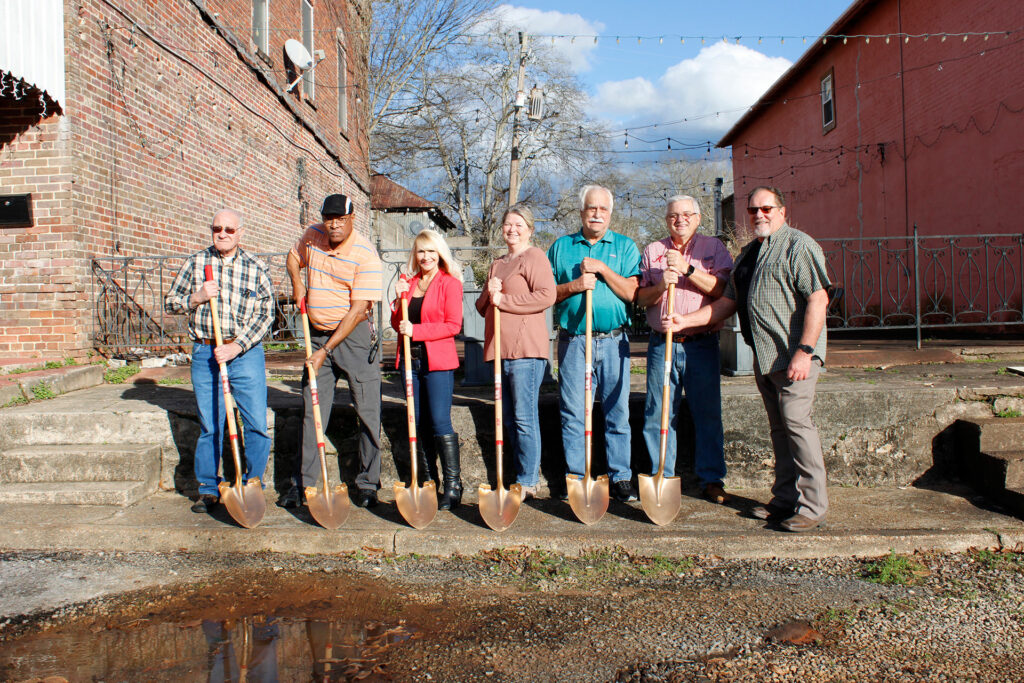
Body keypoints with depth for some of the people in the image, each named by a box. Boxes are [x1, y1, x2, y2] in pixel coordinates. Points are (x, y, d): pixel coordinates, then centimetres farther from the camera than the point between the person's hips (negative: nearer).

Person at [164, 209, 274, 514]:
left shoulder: (255, 268, 3)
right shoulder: (195, 262, 7)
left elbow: (265, 314, -2)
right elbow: (170, 303, 12)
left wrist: (237, 346, -12)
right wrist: (197, 298, -8)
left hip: (246, 353, -1)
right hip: (205, 354, 1)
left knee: (256, 424, -3)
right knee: (209, 425, 7)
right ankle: (208, 490, 20)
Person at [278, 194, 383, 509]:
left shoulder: (365, 255, -15)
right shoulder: (312, 236, 4)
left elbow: (358, 310, -19)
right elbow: (294, 257, 28)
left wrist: (326, 349, -20)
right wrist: (297, 283, 7)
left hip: (354, 334, -5)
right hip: (317, 333, 5)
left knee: (367, 410, -2)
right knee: (312, 412, 7)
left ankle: (367, 484, 9)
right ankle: (304, 484, 15)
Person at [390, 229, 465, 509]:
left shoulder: (450, 283, -3)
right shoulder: (409, 284, 14)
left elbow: (453, 325, -11)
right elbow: (397, 325, 14)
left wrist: (416, 330, -17)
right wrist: (399, 298, -3)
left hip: (439, 362, -6)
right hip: (413, 360, 6)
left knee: (440, 422, -10)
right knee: (418, 423, 9)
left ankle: (453, 486, -4)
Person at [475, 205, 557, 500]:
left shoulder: (534, 257, -2)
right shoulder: (497, 264, 24)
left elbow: (546, 296, -18)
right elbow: (482, 307, 24)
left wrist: (503, 300, -12)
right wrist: (489, 294, 1)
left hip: (526, 349, -9)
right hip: (501, 350, 9)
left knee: (524, 417, -7)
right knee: (508, 418, 11)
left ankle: (528, 482, 1)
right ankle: (525, 473, 21)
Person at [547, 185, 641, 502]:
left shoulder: (625, 246, 9)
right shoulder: (561, 246, 11)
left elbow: (632, 292, -3)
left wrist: (603, 268, -11)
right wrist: (574, 286, -8)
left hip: (614, 341, 0)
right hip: (573, 341, 0)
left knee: (617, 411, 3)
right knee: (573, 414, 2)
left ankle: (621, 477, 12)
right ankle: (576, 478, 13)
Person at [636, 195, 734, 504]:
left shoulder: (714, 248, 7)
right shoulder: (652, 251, 12)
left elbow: (724, 290, -7)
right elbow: (640, 297, 8)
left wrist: (688, 270, -15)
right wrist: (660, 285, -12)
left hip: (702, 344, -1)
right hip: (661, 344, 1)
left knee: (708, 414, 1)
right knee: (658, 415, 3)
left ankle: (711, 479, 14)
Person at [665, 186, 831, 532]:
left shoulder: (798, 245, -7)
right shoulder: (748, 253, 19)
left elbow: (818, 299, -15)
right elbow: (727, 302, 22)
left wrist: (804, 351, -22)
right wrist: (685, 321, 12)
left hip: (793, 355, -8)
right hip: (764, 357, 8)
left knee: (796, 423, -9)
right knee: (779, 428, 12)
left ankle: (812, 506, 0)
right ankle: (784, 500, 20)